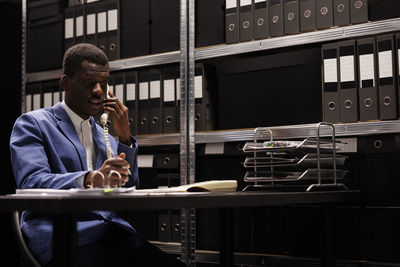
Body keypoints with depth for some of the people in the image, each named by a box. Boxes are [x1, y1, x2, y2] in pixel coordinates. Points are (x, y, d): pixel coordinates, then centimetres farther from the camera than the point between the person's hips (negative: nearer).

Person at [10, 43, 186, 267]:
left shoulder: (104, 134, 24)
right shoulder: (32, 123, 5)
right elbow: (31, 183, -12)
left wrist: (124, 137, 7)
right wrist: (90, 179, -28)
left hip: (114, 231, 6)